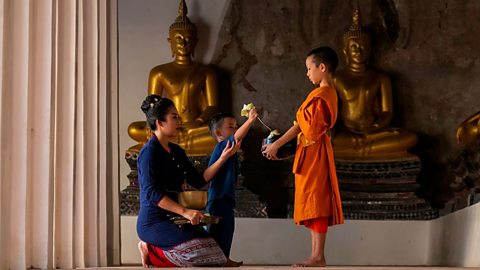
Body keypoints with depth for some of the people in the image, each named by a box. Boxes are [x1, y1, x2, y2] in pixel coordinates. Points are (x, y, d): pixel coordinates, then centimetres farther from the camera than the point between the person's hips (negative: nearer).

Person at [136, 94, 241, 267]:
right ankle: (150, 249, -5)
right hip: (153, 222, -8)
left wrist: (223, 158, 8)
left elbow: (198, 181, 15)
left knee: (217, 258, -11)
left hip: (174, 219, 8)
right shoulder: (150, 152, -10)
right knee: (201, 254, -25)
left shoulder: (177, 151, 15)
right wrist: (184, 211, -28)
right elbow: (152, 193, -20)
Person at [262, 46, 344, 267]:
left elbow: (302, 126, -15)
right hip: (316, 152, 10)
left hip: (313, 153, -10)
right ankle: (317, 255, 12)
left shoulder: (318, 95, -15)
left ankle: (318, 257, -8)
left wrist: (276, 144, -9)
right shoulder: (330, 93, 14)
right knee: (313, 202, 10)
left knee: (314, 200, -9)